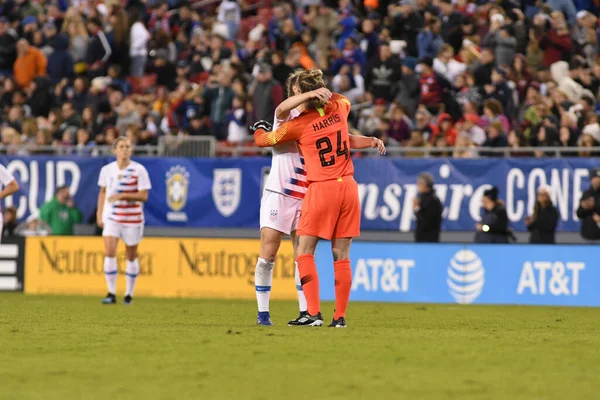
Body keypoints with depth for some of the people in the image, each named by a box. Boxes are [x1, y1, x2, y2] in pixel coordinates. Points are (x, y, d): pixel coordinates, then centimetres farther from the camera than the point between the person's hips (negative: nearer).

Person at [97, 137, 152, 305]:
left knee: (131, 256, 7)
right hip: (112, 217, 2)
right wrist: (99, 213, 10)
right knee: (109, 252, -14)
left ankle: (129, 294, 20)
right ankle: (111, 294, -11)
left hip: (132, 218, -2)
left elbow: (144, 196, -12)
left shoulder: (139, 170, -8)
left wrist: (122, 196, -22)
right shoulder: (107, 170, 2)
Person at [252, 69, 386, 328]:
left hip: (321, 190, -5)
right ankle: (340, 316, 5)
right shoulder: (339, 107, 3)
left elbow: (261, 140, 8)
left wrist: (260, 129, 29)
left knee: (305, 253, 3)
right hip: (348, 187, 5)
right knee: (341, 256, 6)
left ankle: (314, 314, -7)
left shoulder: (298, 125, -8)